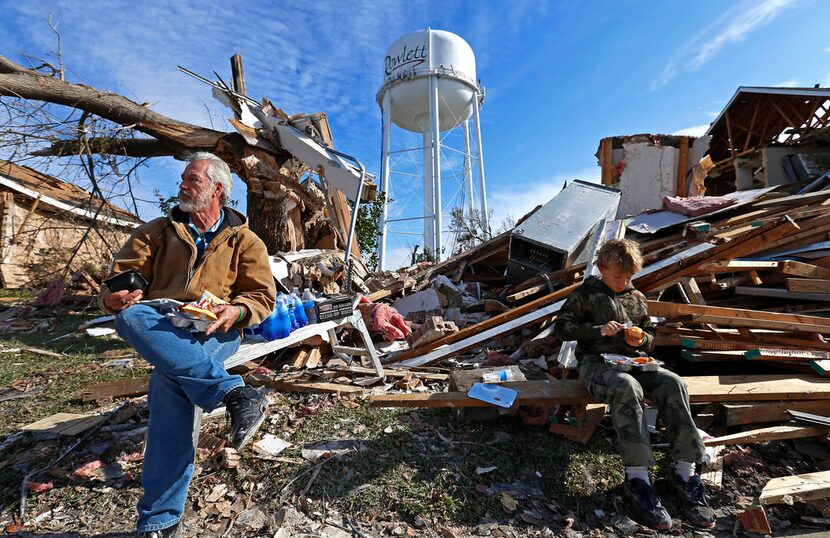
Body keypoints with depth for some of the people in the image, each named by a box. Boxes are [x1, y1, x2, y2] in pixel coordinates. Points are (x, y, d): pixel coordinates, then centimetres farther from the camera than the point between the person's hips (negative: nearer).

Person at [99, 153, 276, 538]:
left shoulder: (244, 240, 13)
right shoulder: (157, 232, 21)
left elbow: (263, 295, 5)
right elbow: (121, 275, 11)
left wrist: (236, 311, -17)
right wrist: (114, 298, -13)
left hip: (216, 333, -2)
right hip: (160, 328, 3)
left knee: (170, 376, -32)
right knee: (129, 316, -32)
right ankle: (236, 394, -42)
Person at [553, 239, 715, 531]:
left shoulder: (637, 298, 19)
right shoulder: (584, 295, 4)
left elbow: (651, 336, 23)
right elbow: (561, 328, -4)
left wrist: (642, 339, -2)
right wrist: (599, 330, -15)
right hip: (597, 362, -5)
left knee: (673, 383, -25)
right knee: (627, 387, -37)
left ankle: (685, 471, -22)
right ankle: (637, 476, -36)